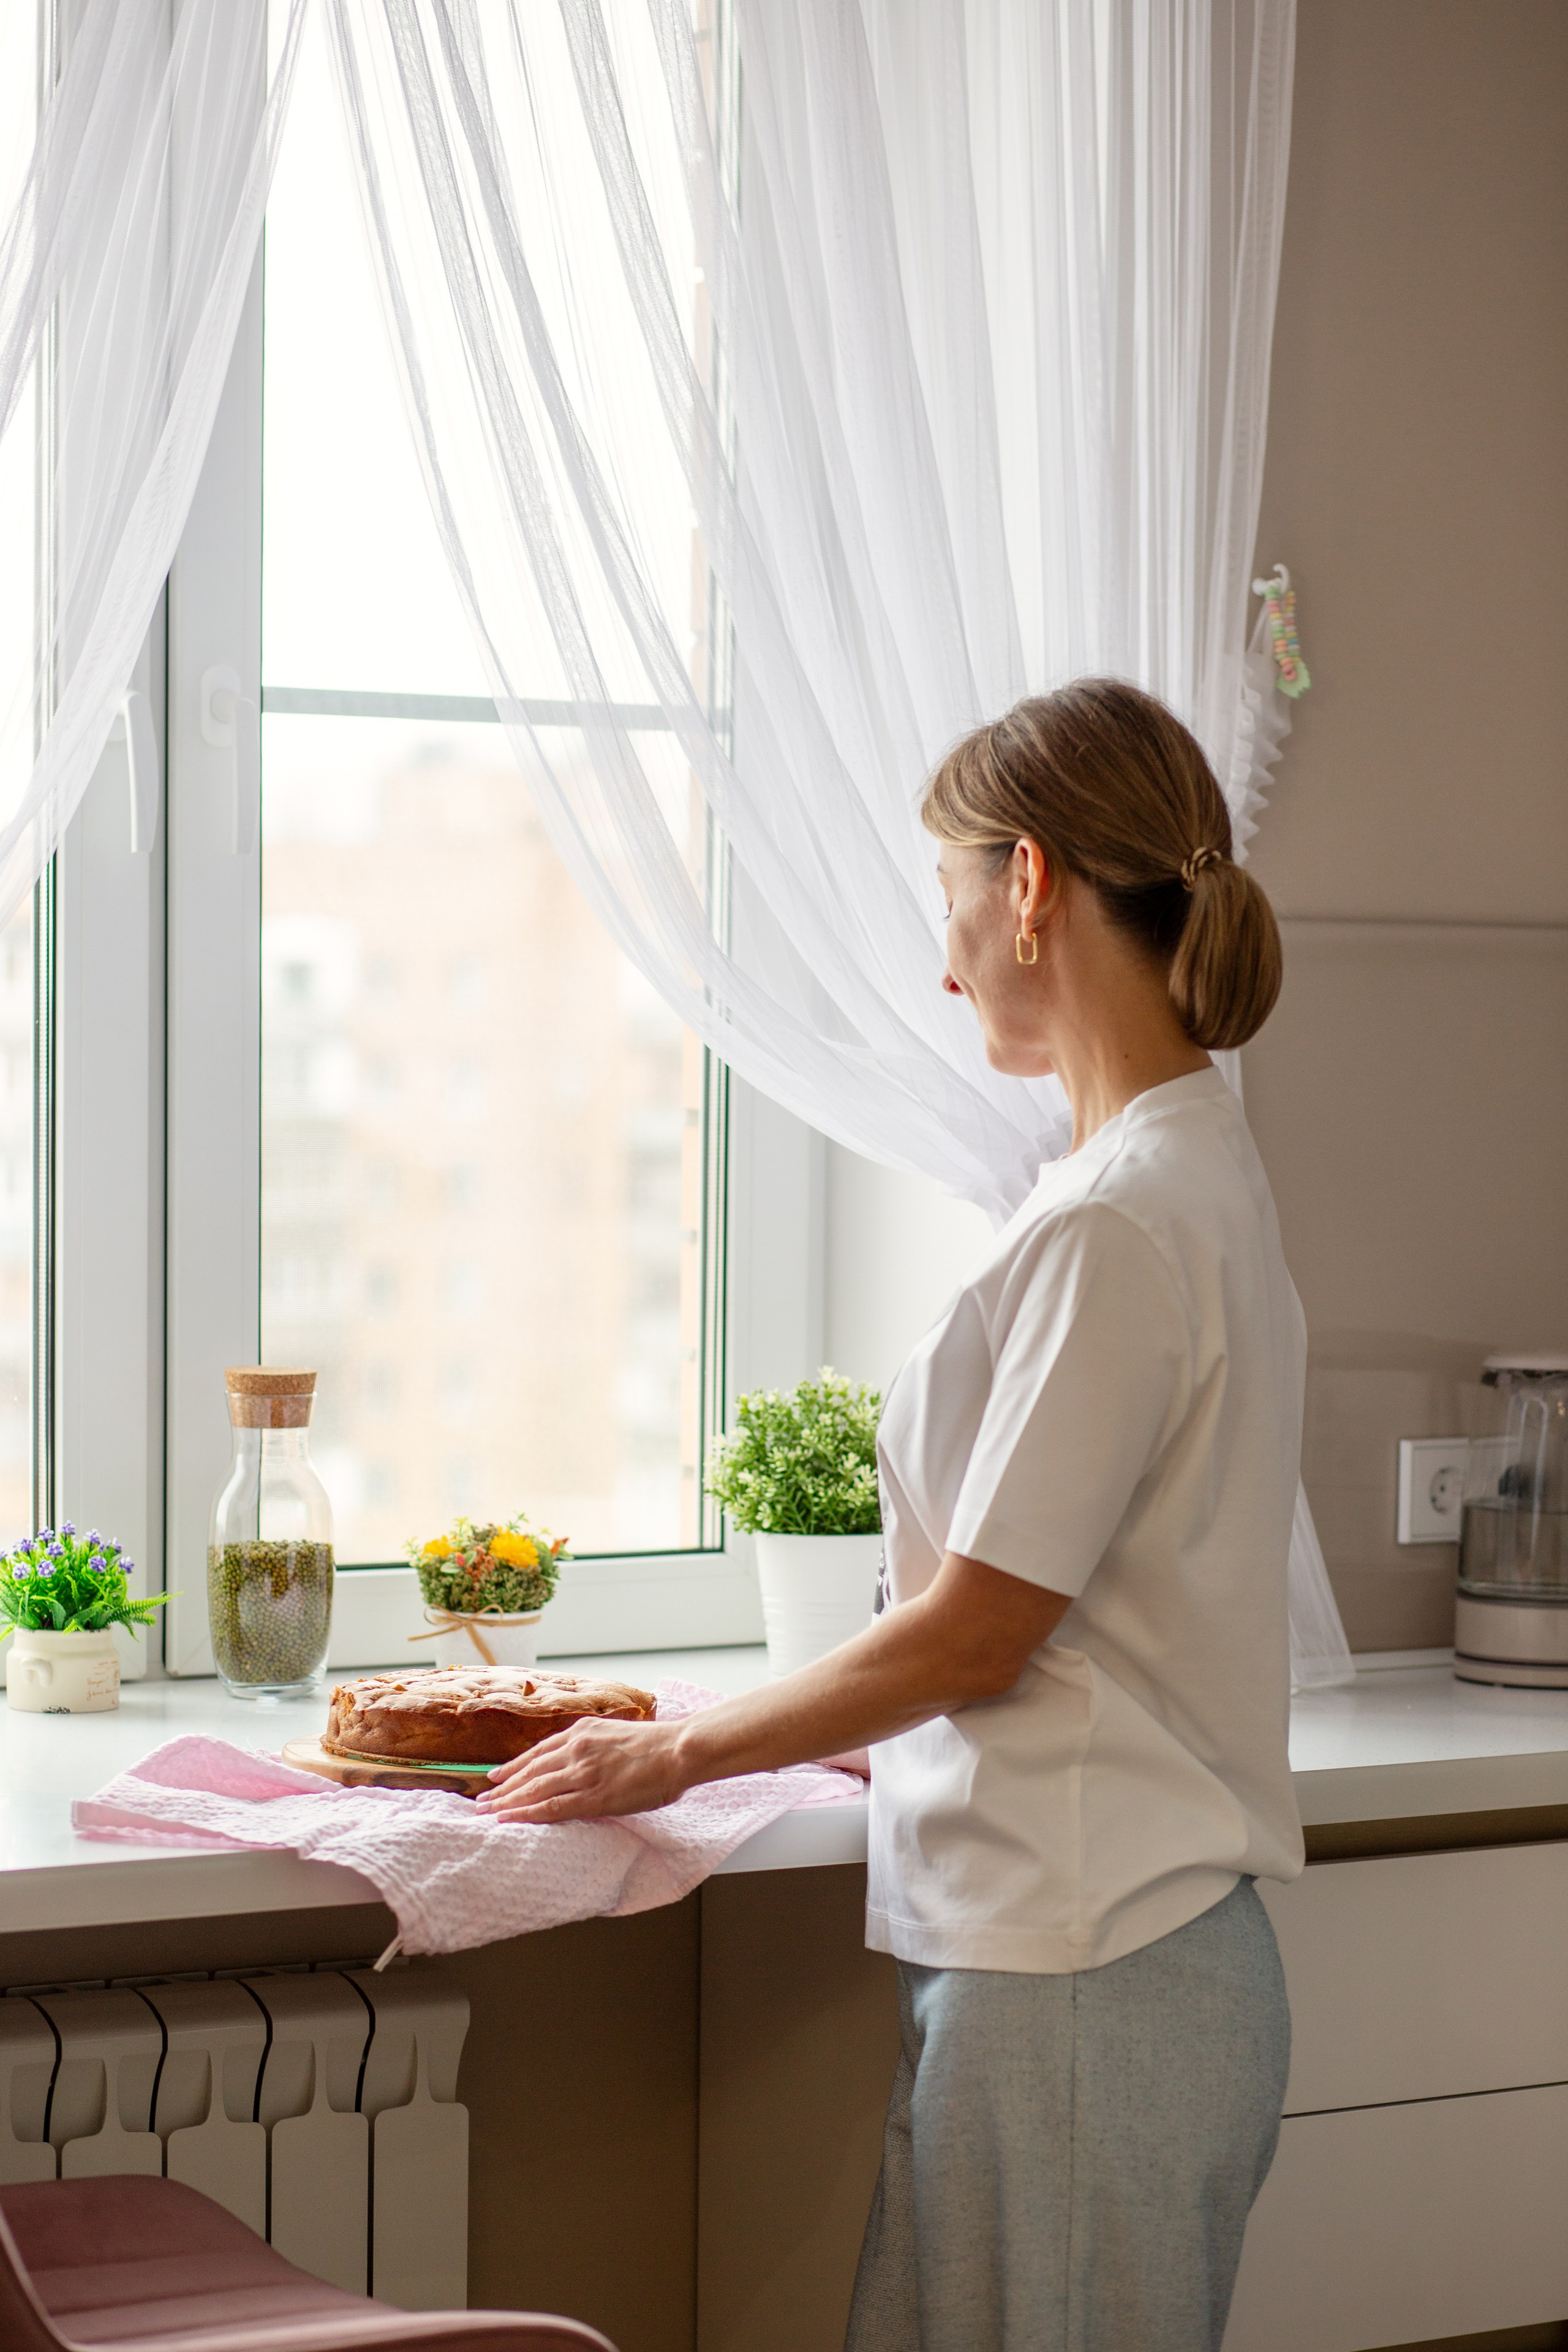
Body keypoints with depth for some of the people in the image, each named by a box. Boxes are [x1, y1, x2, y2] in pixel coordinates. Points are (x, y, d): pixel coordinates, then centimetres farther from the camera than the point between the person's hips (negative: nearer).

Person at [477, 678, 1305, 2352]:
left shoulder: (1116, 1223, -17)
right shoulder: (1197, 1180, 12)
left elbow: (973, 1635, -13)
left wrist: (678, 1756, -1)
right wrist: (816, 1744, 21)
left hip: (1077, 1985, -9)